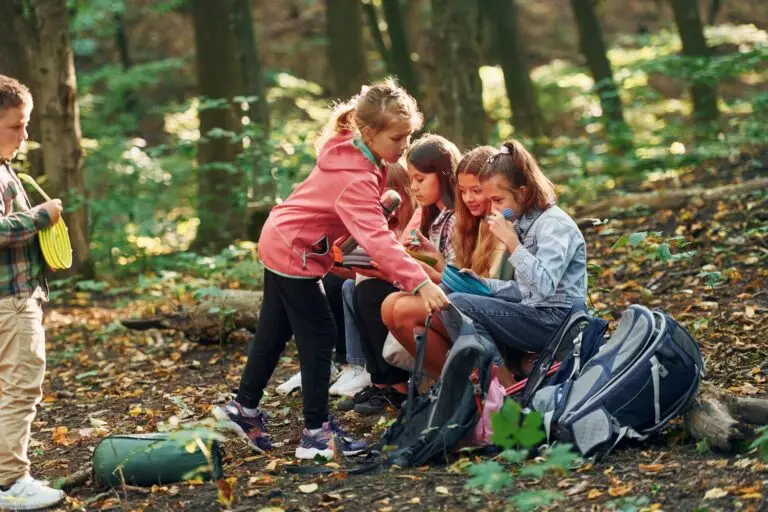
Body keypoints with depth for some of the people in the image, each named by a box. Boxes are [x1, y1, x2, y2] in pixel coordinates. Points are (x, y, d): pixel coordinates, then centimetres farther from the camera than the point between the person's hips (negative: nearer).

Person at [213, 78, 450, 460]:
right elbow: (377, 238, -43)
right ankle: (316, 432, -1)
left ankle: (244, 408, 32)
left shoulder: (348, 149, -5)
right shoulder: (357, 180, -32)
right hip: (294, 253, -10)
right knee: (318, 336, -5)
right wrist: (419, 283, -49)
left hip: (279, 243, 10)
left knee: (274, 331, 19)